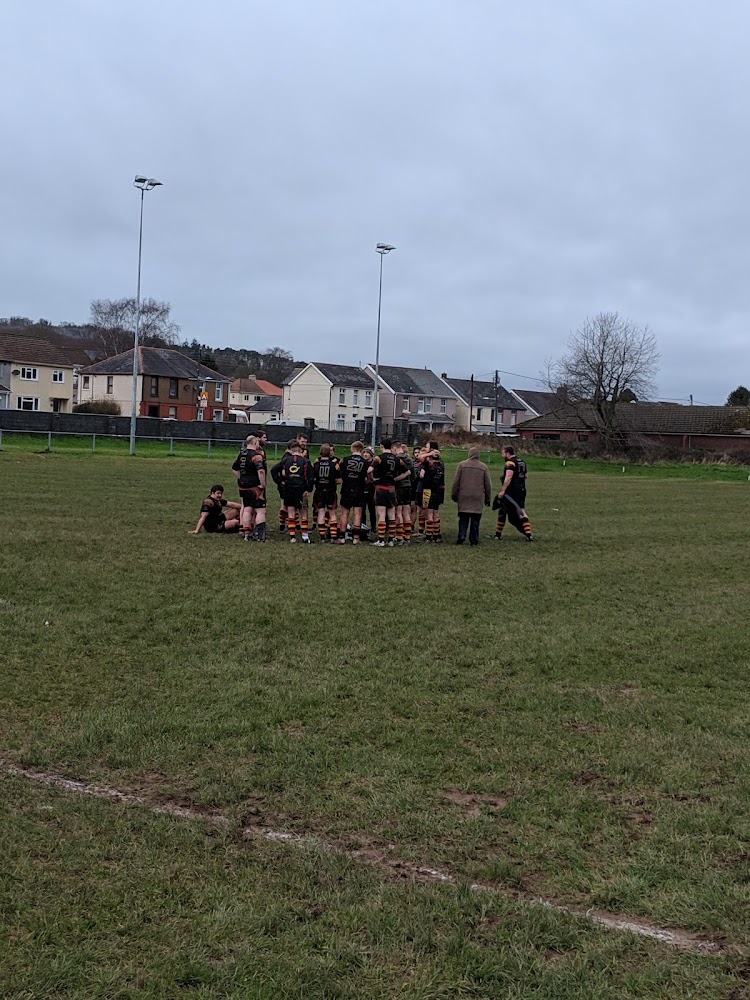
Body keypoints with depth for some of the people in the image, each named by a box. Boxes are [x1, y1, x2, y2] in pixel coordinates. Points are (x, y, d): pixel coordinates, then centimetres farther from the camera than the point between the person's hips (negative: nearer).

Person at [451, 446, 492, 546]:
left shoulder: (462, 465, -1)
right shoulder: (483, 467, 1)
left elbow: (456, 482, 1)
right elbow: (488, 484, 6)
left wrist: (454, 495, 10)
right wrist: (488, 499, 14)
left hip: (464, 497, 0)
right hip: (478, 498, 0)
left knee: (463, 518, 7)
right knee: (475, 519, 5)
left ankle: (461, 535, -7)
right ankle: (474, 540, 4)